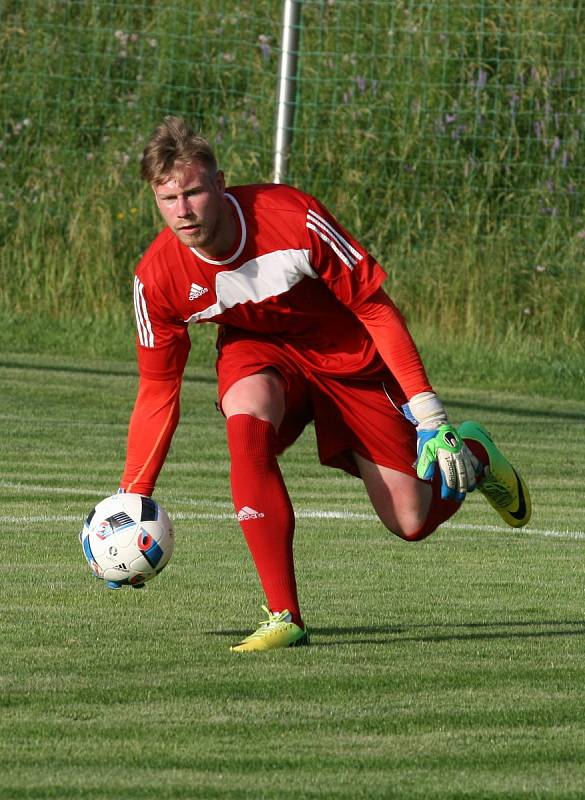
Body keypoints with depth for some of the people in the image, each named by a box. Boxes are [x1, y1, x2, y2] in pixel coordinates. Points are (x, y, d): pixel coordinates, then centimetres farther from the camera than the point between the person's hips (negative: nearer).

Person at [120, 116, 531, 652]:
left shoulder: (294, 218, -32)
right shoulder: (157, 277, -23)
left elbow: (376, 310, -21)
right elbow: (159, 392, -10)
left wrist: (429, 413, -23)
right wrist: (129, 500, -15)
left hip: (348, 355, -2)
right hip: (258, 350, 2)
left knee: (412, 523, -3)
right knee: (245, 418, -35)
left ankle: (472, 454, 35)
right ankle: (284, 617, -31)